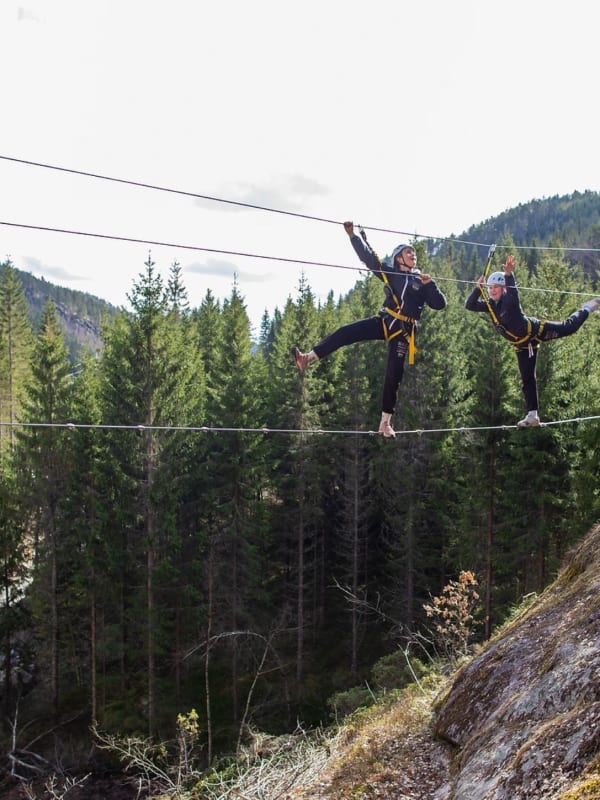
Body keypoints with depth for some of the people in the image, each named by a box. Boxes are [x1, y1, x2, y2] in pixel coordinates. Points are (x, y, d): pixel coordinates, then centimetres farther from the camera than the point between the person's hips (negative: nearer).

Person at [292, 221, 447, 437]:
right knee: (345, 333, -19)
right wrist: (353, 236, -1)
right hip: (384, 321, 2)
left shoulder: (422, 282, 5)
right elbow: (368, 257, 6)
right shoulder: (390, 274, 9)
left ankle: (386, 422, 3)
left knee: (394, 374, -4)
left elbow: (440, 304, -1)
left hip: (403, 330, -1)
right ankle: (307, 358, -19)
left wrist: (430, 285, -14)